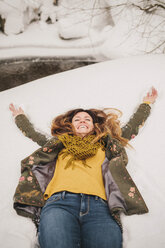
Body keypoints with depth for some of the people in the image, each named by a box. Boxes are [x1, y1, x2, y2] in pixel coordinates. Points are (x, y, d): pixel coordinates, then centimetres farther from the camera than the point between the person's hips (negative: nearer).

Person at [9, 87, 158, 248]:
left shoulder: (105, 144, 34)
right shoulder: (60, 143, 34)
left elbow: (131, 127, 45)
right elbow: (32, 133, 47)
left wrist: (146, 104, 58)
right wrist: (20, 116, 63)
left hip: (99, 205, 1)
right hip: (60, 202, 0)